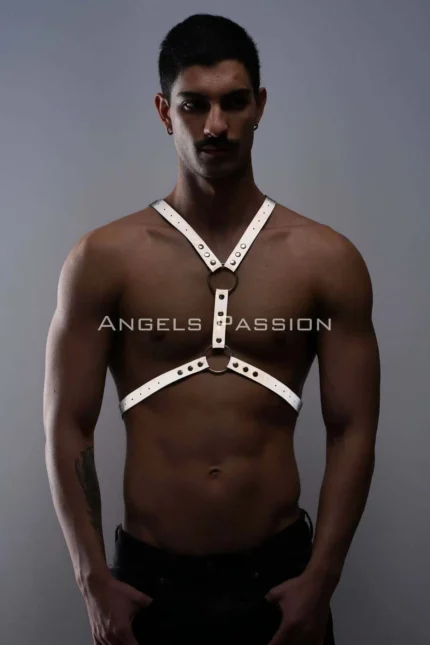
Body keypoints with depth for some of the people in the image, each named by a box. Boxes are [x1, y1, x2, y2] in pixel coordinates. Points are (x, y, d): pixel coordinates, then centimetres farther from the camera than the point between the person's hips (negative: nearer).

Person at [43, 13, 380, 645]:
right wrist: (94, 580, -7)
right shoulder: (103, 259, -6)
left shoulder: (328, 259, -4)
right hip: (148, 579, 0)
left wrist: (320, 579, -7)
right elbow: (68, 428, -4)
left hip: (279, 575, 1)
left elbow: (353, 430, -3)